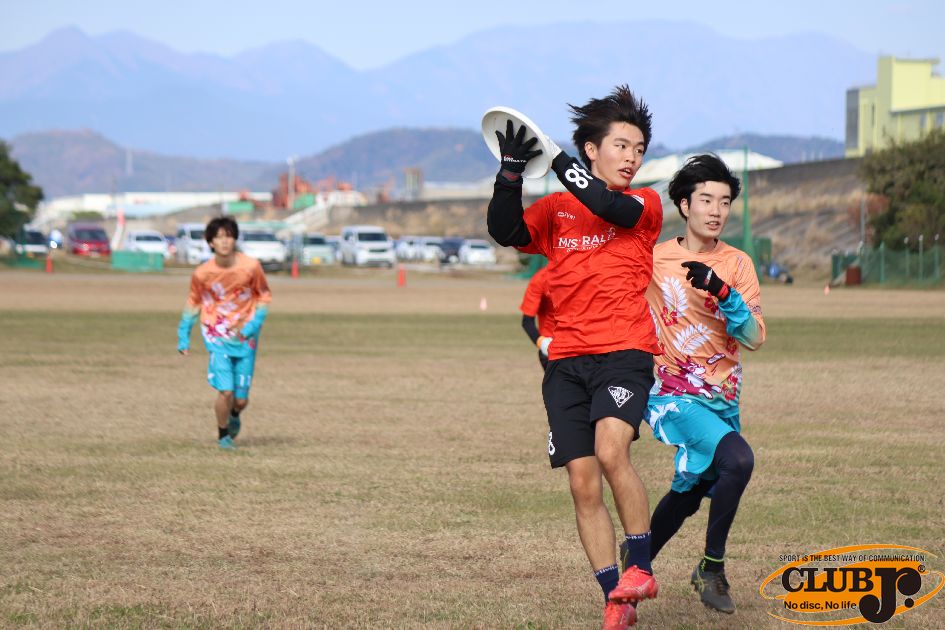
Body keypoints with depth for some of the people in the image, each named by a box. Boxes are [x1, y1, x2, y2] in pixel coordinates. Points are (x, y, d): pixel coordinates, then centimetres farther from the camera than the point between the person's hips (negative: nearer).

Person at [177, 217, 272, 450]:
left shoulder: (251, 267, -11)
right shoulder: (202, 273, -9)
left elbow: (264, 297, 3)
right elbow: (193, 302, 8)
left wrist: (253, 324, -11)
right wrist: (183, 336, 9)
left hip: (245, 337, 1)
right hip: (217, 337, -1)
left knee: (241, 398, 3)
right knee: (225, 391, -15)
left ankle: (234, 415, 41)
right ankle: (223, 435, 11)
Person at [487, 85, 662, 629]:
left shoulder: (645, 206, 7)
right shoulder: (555, 209, 14)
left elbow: (610, 207, -14)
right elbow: (506, 232, -1)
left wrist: (556, 158, -14)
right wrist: (512, 171, -13)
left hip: (625, 351, -3)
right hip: (567, 360, 3)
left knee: (611, 449, -27)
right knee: (583, 483, -2)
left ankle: (641, 567, -12)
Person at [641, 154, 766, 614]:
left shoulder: (737, 265, 1)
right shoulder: (652, 260, -3)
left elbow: (754, 338, -10)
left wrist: (723, 292, -24)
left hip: (722, 398, 4)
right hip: (672, 391, -4)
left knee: (689, 491, 16)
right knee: (738, 459, -27)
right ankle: (712, 567, -12)